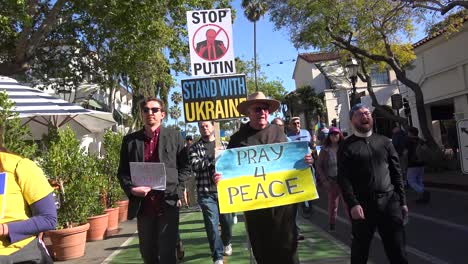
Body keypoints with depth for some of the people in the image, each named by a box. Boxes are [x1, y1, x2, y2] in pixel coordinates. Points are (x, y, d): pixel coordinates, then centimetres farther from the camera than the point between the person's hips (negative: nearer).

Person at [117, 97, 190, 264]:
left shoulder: (174, 137, 2)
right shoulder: (130, 140, 8)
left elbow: (185, 168, 2)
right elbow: (122, 172, 8)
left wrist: (175, 189, -11)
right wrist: (131, 189, -10)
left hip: (167, 203, -3)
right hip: (142, 205, 3)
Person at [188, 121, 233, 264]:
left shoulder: (224, 145, 11)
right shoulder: (194, 148, 4)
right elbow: (195, 166, -12)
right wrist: (212, 155, -17)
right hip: (206, 192, -2)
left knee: (227, 221, 12)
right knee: (212, 224, -1)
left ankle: (226, 243, 43)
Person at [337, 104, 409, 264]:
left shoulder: (384, 141, 11)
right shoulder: (346, 146, 0)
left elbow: (396, 172, 11)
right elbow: (343, 178, -8)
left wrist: (402, 201, 7)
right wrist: (353, 204, -17)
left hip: (389, 201, 3)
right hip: (362, 204, -3)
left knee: (398, 251, 8)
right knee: (360, 249, 10)